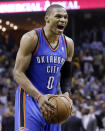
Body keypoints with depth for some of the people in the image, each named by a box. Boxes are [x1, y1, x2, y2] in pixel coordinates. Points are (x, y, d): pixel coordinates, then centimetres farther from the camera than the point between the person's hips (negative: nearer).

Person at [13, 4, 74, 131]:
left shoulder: (68, 43, 6)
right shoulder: (31, 38, -13)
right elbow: (18, 73, -16)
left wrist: (66, 93, -4)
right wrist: (39, 96, -28)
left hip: (51, 101, 6)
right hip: (29, 97, -6)